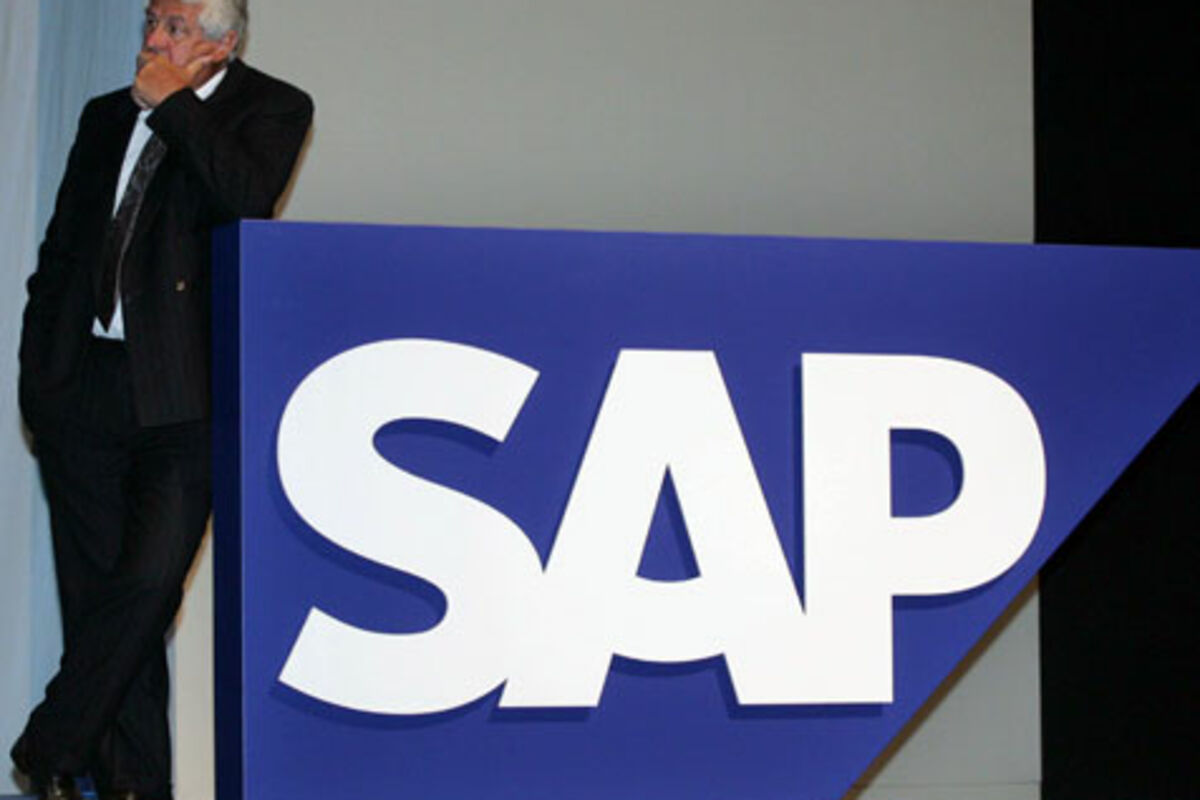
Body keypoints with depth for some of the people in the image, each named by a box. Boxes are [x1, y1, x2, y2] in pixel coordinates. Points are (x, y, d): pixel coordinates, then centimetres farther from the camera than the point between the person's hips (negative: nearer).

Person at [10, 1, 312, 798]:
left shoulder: (271, 109, 4)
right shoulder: (107, 115, 17)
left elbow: (247, 199, -17)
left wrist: (171, 104, -9)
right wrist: (38, 366, 13)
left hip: (180, 394, -5)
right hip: (83, 387, 5)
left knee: (149, 582, -14)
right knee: (98, 592, 3)